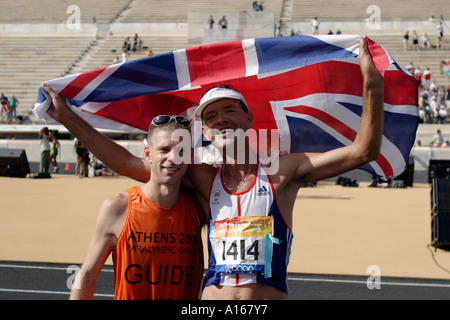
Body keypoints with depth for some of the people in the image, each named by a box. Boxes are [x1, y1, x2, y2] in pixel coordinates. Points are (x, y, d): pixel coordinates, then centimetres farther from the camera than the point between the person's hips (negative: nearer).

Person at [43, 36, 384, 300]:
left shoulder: (281, 172, 1)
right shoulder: (202, 179, 8)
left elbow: (363, 151, -4)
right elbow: (126, 163, 9)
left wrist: (372, 85, -16)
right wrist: (68, 118, 9)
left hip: (271, 293, -2)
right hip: (212, 295, 3)